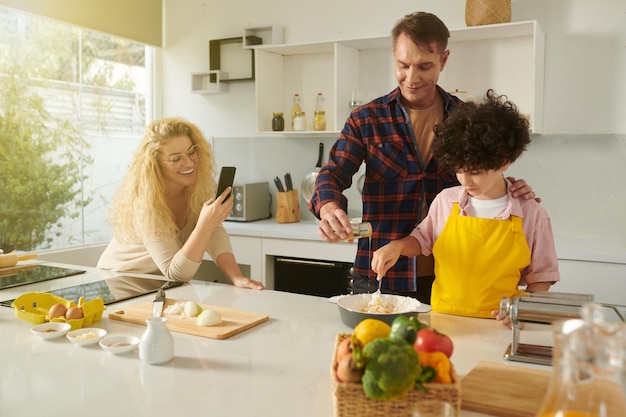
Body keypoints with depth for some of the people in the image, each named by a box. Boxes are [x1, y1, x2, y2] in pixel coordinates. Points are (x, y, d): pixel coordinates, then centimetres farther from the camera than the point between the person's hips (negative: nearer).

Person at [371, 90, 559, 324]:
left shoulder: (532, 214, 0)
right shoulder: (446, 201, 4)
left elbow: (540, 276, 8)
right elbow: (422, 241, 20)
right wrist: (398, 246, 1)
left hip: (495, 327, -1)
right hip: (442, 320, 2)